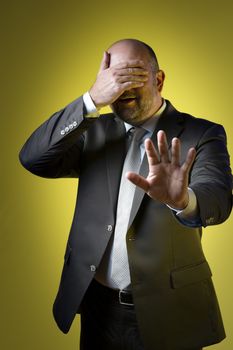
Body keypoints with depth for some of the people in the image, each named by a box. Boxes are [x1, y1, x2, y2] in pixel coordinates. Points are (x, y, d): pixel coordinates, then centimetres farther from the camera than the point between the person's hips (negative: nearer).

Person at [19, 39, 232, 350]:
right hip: (97, 307, 3)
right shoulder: (95, 130, 4)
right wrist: (92, 100, -20)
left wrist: (182, 199, -48)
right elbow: (33, 159, -10)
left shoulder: (202, 135, -6)